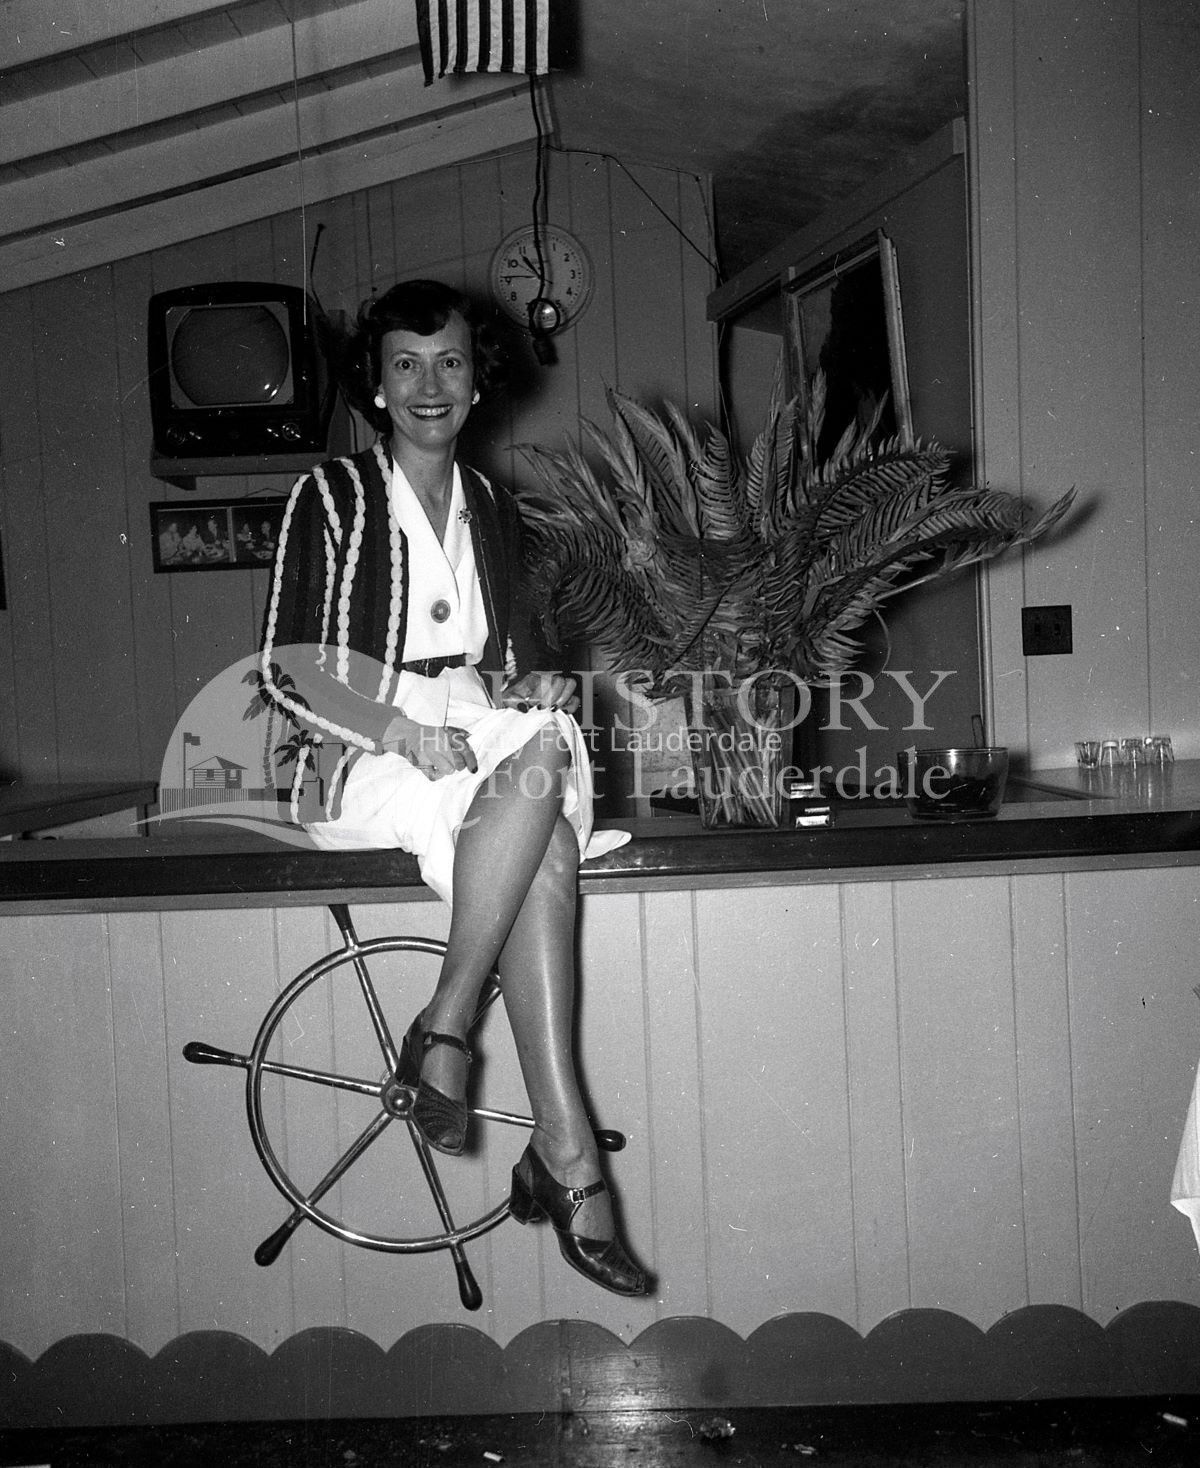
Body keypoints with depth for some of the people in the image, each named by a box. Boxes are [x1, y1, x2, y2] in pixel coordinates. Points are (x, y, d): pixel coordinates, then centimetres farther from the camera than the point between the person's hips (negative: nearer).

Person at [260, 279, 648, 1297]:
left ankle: (445, 1028, -31)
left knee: (544, 748, -34)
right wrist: (399, 728, -20)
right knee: (539, 766, -35)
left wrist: (538, 687, -1)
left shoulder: (495, 510, 20)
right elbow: (289, 668, -4)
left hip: (488, 740, 4)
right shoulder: (333, 496, 4)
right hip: (374, 758, -4)